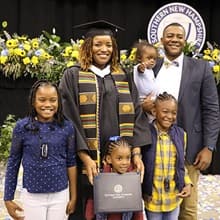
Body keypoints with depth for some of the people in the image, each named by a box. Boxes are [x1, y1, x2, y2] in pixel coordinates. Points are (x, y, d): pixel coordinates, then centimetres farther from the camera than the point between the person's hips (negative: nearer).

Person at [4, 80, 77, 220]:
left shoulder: (67, 127, -6)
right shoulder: (22, 127, -8)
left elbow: (71, 162, 2)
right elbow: (13, 162, 0)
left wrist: (73, 196, 4)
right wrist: (8, 198, 2)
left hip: (60, 195, 1)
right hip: (32, 196, -1)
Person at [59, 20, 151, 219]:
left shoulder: (124, 78, 11)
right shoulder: (73, 76, 0)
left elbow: (135, 116, 6)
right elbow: (70, 120, -7)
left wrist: (136, 153, -5)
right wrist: (85, 158, -14)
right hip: (86, 161, -3)